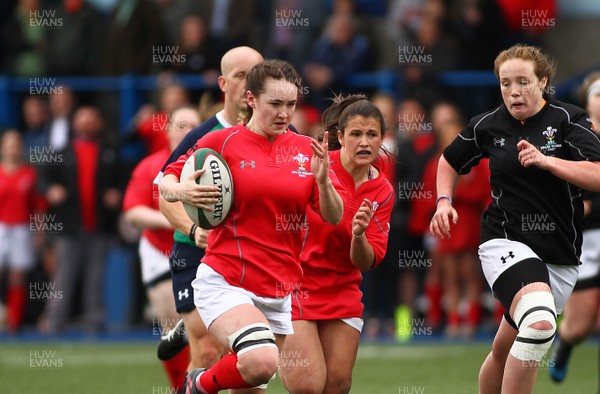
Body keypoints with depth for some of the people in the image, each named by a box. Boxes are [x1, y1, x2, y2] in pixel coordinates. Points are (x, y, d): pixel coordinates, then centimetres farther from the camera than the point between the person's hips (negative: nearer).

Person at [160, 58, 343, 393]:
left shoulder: (307, 151, 8)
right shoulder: (222, 142, -3)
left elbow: (334, 218, 6)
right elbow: (166, 182, 4)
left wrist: (323, 181, -15)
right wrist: (182, 191, -20)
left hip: (279, 292, 5)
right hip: (225, 281, -5)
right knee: (261, 362, -29)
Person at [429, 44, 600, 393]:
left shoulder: (569, 119, -3)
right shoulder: (488, 126, 3)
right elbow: (451, 162, 23)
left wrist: (546, 161, -28)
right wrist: (444, 201, 6)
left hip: (561, 254, 2)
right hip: (506, 243, -2)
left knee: (506, 350, 12)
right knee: (540, 322, -31)